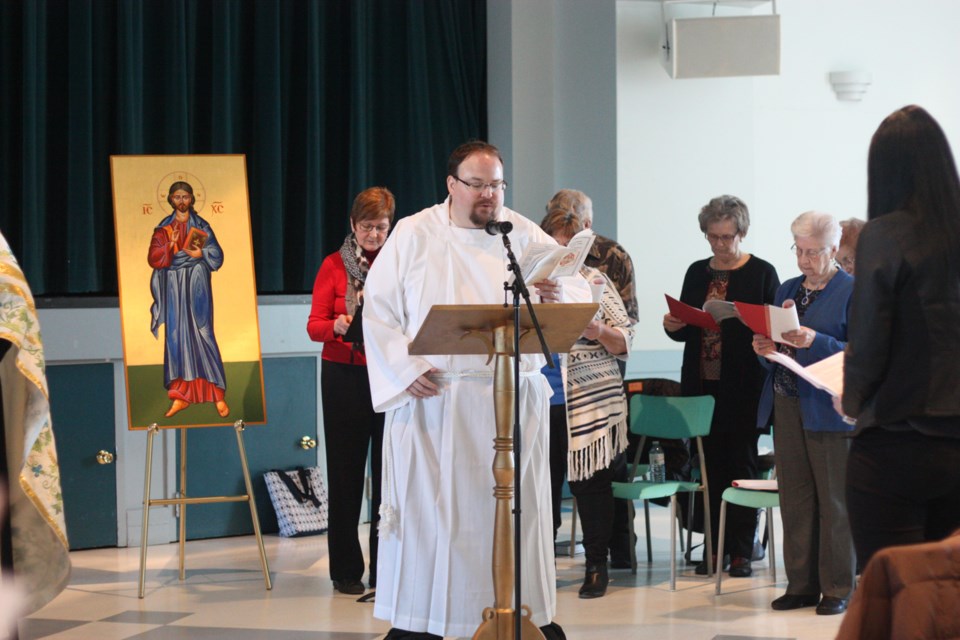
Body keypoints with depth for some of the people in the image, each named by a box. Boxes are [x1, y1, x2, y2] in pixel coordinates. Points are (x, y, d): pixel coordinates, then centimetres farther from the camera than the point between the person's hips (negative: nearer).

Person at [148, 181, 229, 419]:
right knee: (176, 336, -3)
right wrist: (170, 244, -15)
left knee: (202, 335, -8)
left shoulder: (201, 227, 7)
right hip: (173, 287, 2)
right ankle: (180, 396, -1)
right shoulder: (163, 228, 10)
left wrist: (199, 253, -15)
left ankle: (218, 394, -6)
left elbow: (216, 255, 2)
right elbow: (153, 258, 1)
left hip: (196, 285, -2)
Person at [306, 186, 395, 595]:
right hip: (345, 375, -1)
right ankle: (346, 571, 10)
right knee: (346, 472, 2)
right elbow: (314, 326, 0)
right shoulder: (334, 265, 4)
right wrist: (338, 326, -21)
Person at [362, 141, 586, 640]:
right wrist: (406, 370, -11)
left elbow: (580, 295, -2)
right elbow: (379, 312, 2)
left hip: (510, 398, 1)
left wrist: (559, 295, -26)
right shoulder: (413, 236, 3)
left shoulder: (526, 237, 6)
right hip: (430, 398, -1)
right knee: (426, 505, 0)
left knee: (513, 504, 5)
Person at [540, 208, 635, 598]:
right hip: (541, 401, 2)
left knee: (592, 483, 1)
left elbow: (625, 340, 3)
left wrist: (600, 332, -17)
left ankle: (597, 566, 10)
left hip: (590, 402, -2)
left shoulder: (596, 281, 5)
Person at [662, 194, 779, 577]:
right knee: (712, 465, 6)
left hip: (744, 387, -4)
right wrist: (673, 326, -4)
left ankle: (741, 550, 4)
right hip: (702, 384, 4)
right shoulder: (697, 273, 13)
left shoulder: (762, 273, 0)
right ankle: (715, 546, 11)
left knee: (741, 464, 0)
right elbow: (686, 330, 17)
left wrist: (752, 326, -23)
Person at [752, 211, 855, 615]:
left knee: (834, 502, -1)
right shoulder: (787, 290, 16)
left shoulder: (852, 291, -4)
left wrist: (814, 341, -22)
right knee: (794, 500, 8)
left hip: (827, 410, -6)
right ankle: (802, 585, 15)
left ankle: (838, 588, 6)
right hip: (786, 406, 6)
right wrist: (764, 349, -3)